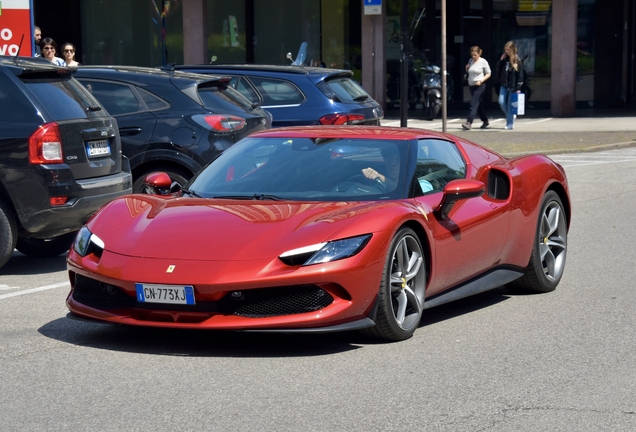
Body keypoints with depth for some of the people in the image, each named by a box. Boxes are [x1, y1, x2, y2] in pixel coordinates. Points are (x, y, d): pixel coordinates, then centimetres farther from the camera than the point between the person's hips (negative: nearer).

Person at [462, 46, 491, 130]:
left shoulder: (483, 62, -7)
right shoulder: (471, 61, 9)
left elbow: (488, 74, -2)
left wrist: (481, 80, -16)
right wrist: (467, 68, 1)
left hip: (479, 86, -7)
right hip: (471, 85, 7)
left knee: (474, 104, -14)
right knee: (478, 104, 13)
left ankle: (469, 122, -22)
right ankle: (485, 121, 26)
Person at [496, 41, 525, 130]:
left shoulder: (517, 60, -7)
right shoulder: (504, 58, 8)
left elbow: (520, 75, -8)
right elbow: (498, 70, 10)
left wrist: (518, 88, -12)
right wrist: (501, 61, -4)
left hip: (513, 86, -5)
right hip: (504, 85, 5)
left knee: (510, 105, -1)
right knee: (501, 102, -1)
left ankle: (510, 124, 7)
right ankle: (511, 116, 24)